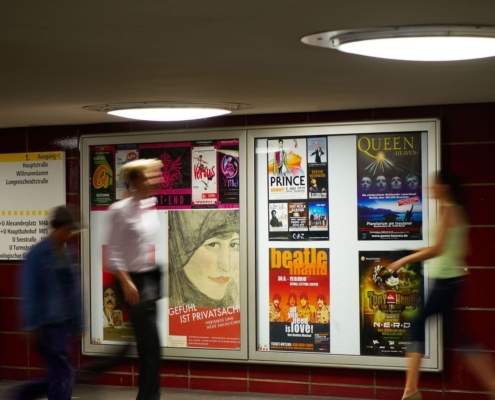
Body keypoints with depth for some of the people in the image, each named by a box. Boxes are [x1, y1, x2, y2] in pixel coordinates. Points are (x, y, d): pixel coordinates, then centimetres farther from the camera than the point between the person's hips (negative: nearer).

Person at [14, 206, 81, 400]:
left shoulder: (66, 254, 10)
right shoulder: (38, 254, -11)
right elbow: (29, 292, -12)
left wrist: (76, 323, 15)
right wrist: (33, 326, -14)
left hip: (66, 324, 7)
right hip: (49, 325, -7)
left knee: (57, 376, 12)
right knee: (63, 374, -5)